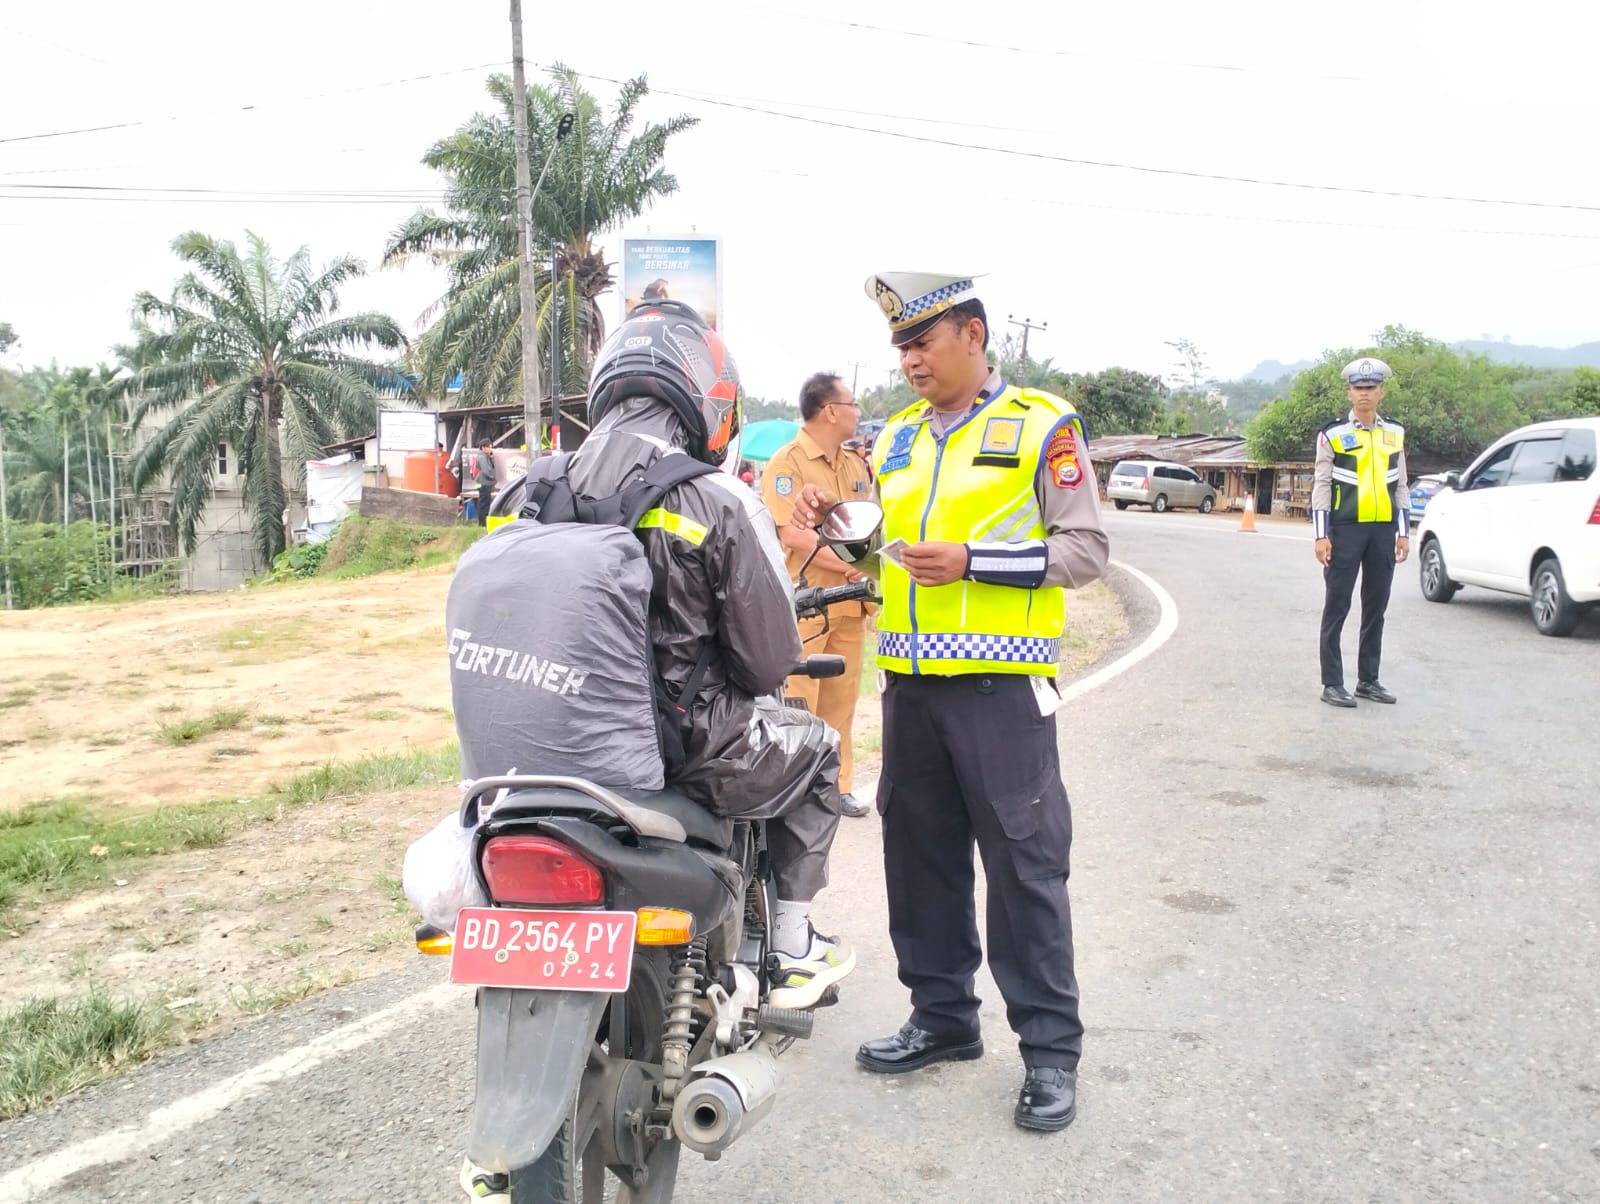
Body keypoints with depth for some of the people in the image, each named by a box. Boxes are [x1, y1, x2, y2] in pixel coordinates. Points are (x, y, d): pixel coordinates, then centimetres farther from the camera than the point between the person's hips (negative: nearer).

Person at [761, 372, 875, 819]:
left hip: (850, 602, 7)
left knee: (840, 702, 13)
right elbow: (792, 534, -16)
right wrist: (849, 562, -17)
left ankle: (836, 784, 24)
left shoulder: (857, 464, 15)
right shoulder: (787, 462, -8)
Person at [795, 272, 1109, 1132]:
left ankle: (1050, 1046, 10)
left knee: (1023, 862, -2)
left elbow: (1085, 549, -8)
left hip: (999, 679, -6)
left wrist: (969, 560, -17)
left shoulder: (1042, 423, -3)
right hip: (910, 675, 6)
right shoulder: (898, 437, 16)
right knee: (918, 853, 12)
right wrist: (833, 520, 4)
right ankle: (942, 1015, 27)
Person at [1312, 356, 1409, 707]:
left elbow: (1401, 486, 13)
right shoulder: (1333, 434, -2)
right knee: (1336, 608, -1)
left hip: (1383, 530, 4)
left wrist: (1403, 531, 7)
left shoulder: (1395, 433, 10)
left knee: (1376, 608, 9)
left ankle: (1368, 680, 19)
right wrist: (1321, 535, -10)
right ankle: (1332, 684, 2)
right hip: (1345, 529, -4)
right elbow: (1321, 485, -5)